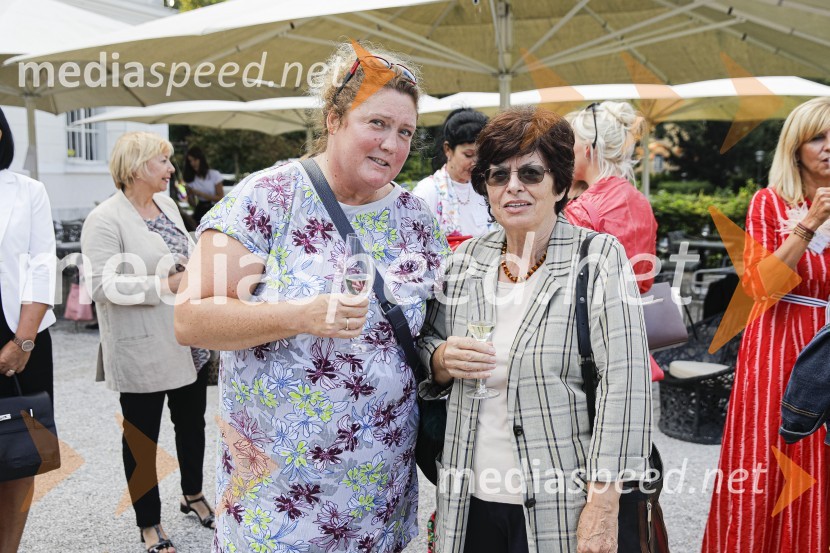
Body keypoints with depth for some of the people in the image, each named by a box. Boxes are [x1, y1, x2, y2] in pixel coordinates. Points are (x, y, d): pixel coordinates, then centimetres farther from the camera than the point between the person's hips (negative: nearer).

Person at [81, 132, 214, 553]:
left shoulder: (167, 204, 8)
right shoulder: (106, 218, -15)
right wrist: (164, 286, -24)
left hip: (189, 341, 7)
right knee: (142, 436, 9)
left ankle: (193, 494, 43)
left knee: (191, 422, 21)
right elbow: (101, 285, -22)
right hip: (141, 350, -7)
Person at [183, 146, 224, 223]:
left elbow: (221, 198, -6)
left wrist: (200, 194, -13)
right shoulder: (190, 179, 6)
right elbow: (193, 203, 5)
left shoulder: (214, 174, -4)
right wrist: (189, 196, -16)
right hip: (199, 212, 3)